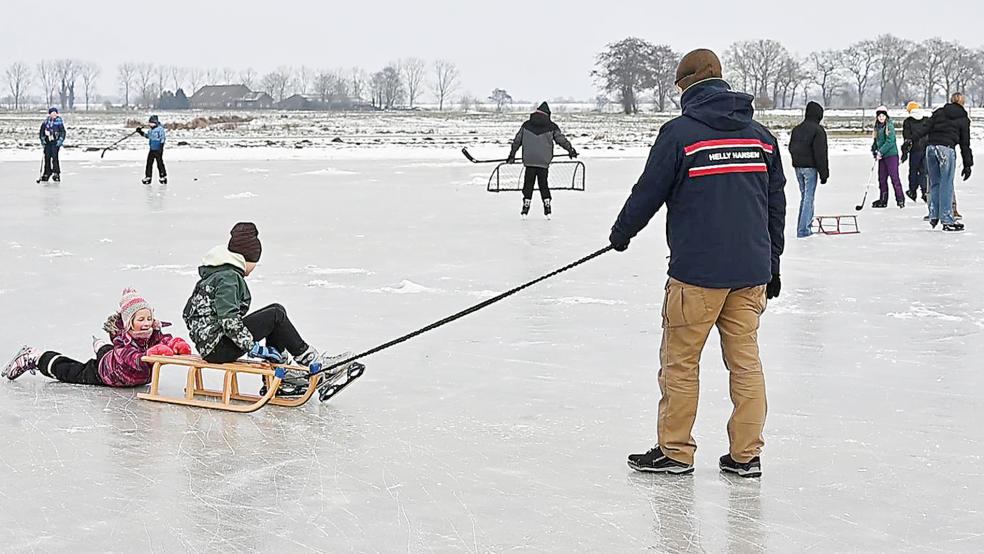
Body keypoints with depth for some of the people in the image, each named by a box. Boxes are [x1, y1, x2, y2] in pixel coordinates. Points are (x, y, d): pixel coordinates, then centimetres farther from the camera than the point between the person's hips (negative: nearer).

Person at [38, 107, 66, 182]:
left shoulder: (59, 121, -2)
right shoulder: (46, 121, 9)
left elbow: (63, 132, -2)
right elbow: (42, 131, 17)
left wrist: (60, 140, -11)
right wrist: (42, 140, 9)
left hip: (55, 142, -4)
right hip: (47, 142, 4)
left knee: (54, 157, -12)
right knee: (47, 157, 5)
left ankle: (56, 174, -8)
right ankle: (46, 174, 14)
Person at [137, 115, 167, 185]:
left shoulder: (160, 129, -13)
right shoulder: (151, 130, 12)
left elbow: (163, 138, -16)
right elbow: (147, 136, 30)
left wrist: (161, 147, -21)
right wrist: (141, 132, 21)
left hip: (158, 150, -8)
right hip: (152, 149, 8)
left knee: (160, 163, -5)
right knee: (149, 163, 8)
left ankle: (163, 177, 5)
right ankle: (148, 177, 15)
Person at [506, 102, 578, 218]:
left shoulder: (526, 125, 6)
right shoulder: (551, 127, 1)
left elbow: (517, 141, 10)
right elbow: (561, 139, 5)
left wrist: (512, 155, 19)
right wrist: (570, 150, 18)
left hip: (529, 161, 0)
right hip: (544, 161, 0)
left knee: (528, 184, 7)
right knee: (543, 184, 8)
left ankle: (526, 205, 3)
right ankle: (547, 207, 6)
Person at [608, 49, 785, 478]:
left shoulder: (679, 132, -8)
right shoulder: (761, 135, 9)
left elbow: (649, 192, -3)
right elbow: (776, 203, 14)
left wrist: (622, 233, 15)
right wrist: (772, 264, 22)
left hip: (696, 271, -5)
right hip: (751, 271, 5)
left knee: (679, 361, 6)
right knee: (745, 360, 10)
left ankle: (675, 451, 12)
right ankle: (746, 454, 13)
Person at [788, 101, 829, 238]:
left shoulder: (796, 129, 11)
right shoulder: (818, 130, -12)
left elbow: (791, 148, 17)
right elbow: (821, 153, -14)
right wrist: (824, 173, -11)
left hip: (797, 167, 7)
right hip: (810, 167, -7)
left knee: (804, 196, 18)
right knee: (809, 198, -3)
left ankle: (803, 225, 21)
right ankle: (803, 229, -4)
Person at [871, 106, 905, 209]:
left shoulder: (889, 126, -10)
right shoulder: (877, 127, 13)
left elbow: (890, 142, -16)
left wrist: (881, 152, -16)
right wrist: (874, 151, 7)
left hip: (891, 155, -8)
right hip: (881, 157, 8)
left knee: (894, 177, -9)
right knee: (882, 178, 10)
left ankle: (900, 199, -6)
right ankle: (883, 200, 17)